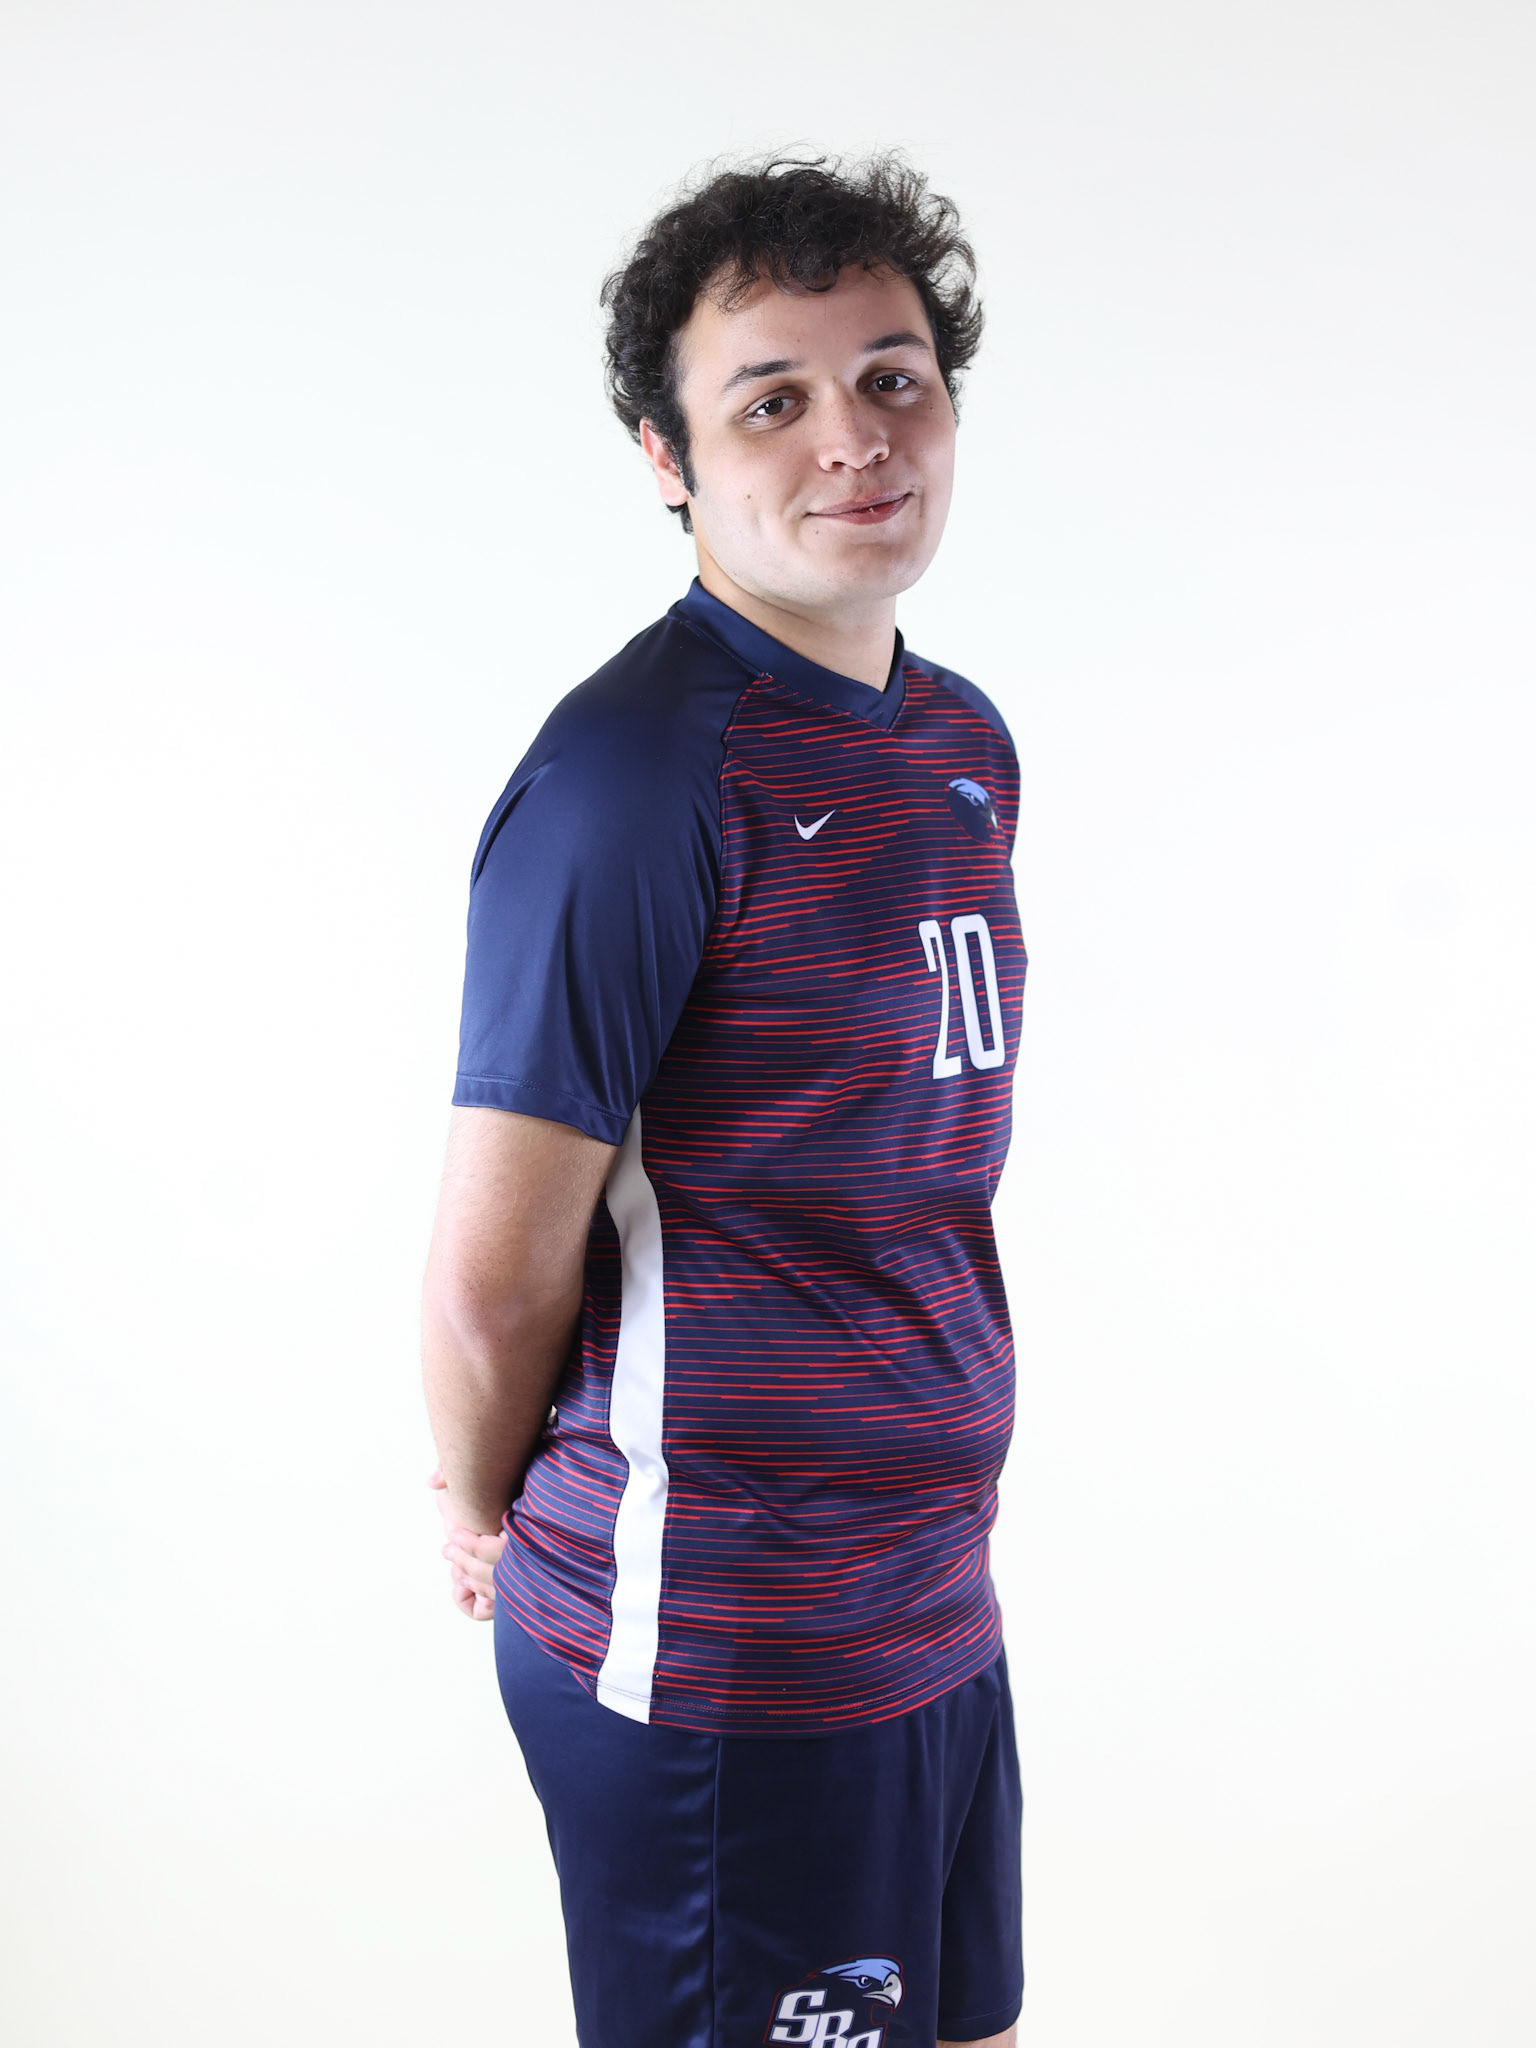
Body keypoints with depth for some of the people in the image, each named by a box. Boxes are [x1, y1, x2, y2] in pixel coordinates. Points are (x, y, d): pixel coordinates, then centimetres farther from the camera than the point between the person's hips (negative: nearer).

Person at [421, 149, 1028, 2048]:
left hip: (936, 1608, 8)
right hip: (717, 1656, -8)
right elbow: (494, 1267, -18)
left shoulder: (965, 739, 8)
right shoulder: (637, 769, -20)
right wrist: (488, 1510, 0)